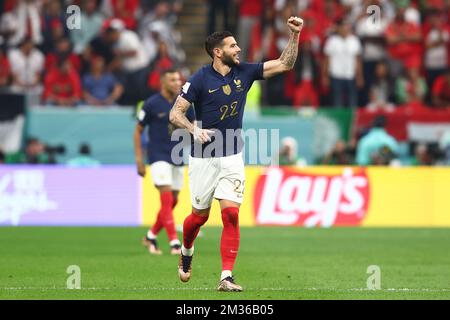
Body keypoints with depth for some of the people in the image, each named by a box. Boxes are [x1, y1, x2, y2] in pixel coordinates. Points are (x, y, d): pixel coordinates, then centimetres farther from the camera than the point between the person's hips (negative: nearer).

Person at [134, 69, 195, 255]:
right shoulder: (151, 104, -8)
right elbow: (138, 131, -1)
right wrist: (139, 159, -6)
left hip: (177, 157, 5)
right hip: (159, 157, -5)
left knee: (173, 201, 9)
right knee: (166, 198, -16)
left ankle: (151, 237, 27)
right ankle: (174, 243, -19)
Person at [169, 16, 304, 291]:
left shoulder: (244, 72, 1)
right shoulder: (201, 79, -11)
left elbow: (285, 64, 5)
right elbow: (175, 113, -10)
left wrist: (295, 35, -7)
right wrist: (195, 130, -28)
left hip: (232, 157, 3)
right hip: (203, 158, -3)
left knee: (231, 214, -10)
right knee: (200, 215, 8)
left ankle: (227, 277, -11)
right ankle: (186, 253, 41)